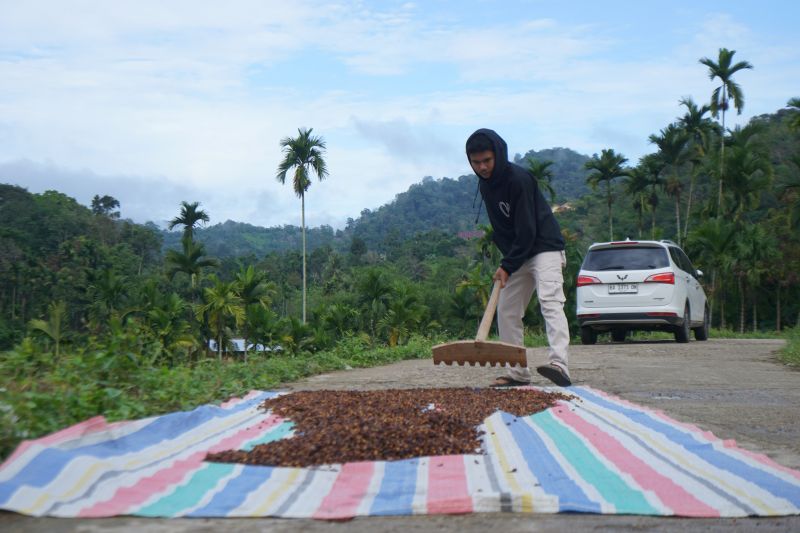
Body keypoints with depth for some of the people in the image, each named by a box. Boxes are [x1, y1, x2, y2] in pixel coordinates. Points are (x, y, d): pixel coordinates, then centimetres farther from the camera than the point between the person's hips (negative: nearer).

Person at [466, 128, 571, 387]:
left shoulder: (519, 179, -20)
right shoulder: (485, 184, 5)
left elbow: (527, 230, -22)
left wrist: (508, 266, -21)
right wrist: (507, 263, 3)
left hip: (545, 249, -9)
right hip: (517, 256, 9)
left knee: (550, 302, -24)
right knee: (506, 310, 6)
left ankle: (559, 364, -38)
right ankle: (517, 372, 12)